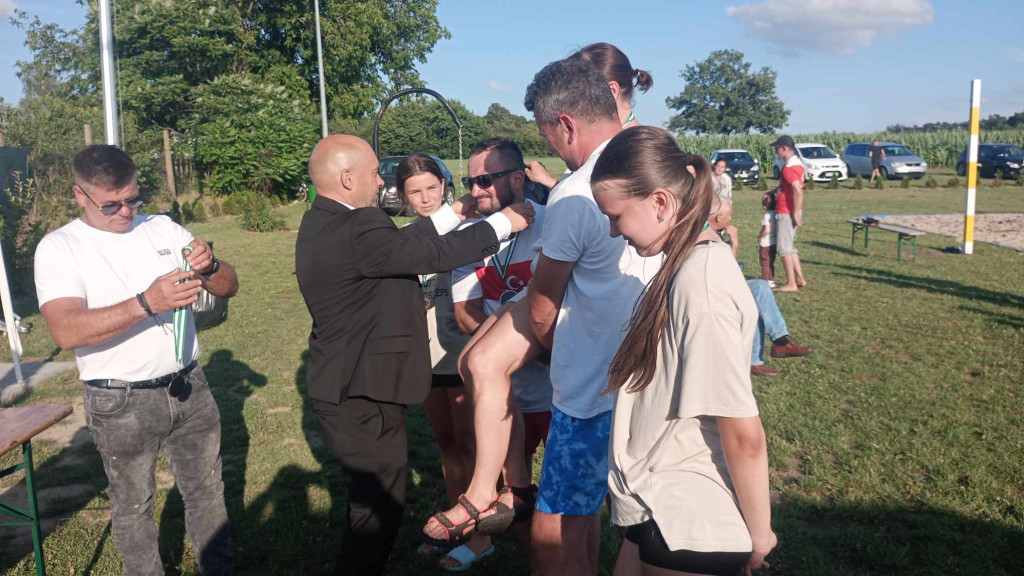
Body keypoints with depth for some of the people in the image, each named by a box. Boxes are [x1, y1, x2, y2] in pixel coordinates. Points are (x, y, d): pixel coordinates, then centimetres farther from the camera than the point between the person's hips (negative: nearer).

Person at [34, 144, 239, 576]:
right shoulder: (59, 248, -8)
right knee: (133, 507, 13)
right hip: (122, 404, -3)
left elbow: (229, 287, 2)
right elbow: (66, 331, -23)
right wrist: (146, 303, -35)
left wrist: (209, 267, -21)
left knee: (206, 491, 16)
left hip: (189, 389, 4)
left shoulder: (163, 228, 3)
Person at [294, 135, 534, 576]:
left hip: (346, 387, 10)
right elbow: (437, 254, -23)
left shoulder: (323, 222, 6)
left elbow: (405, 241, 8)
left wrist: (456, 212, 11)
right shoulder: (357, 230, -26)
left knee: (369, 499, 26)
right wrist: (505, 222, -11)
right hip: (362, 395, -10)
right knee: (381, 505, 8)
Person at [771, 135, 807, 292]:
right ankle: (800, 279, 21)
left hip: (786, 213, -10)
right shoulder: (797, 163, 11)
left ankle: (791, 284, 4)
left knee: (784, 248, -2)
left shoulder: (788, 168, -20)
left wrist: (795, 214, -23)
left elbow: (798, 192, -28)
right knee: (789, 247, 17)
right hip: (791, 211, 10)